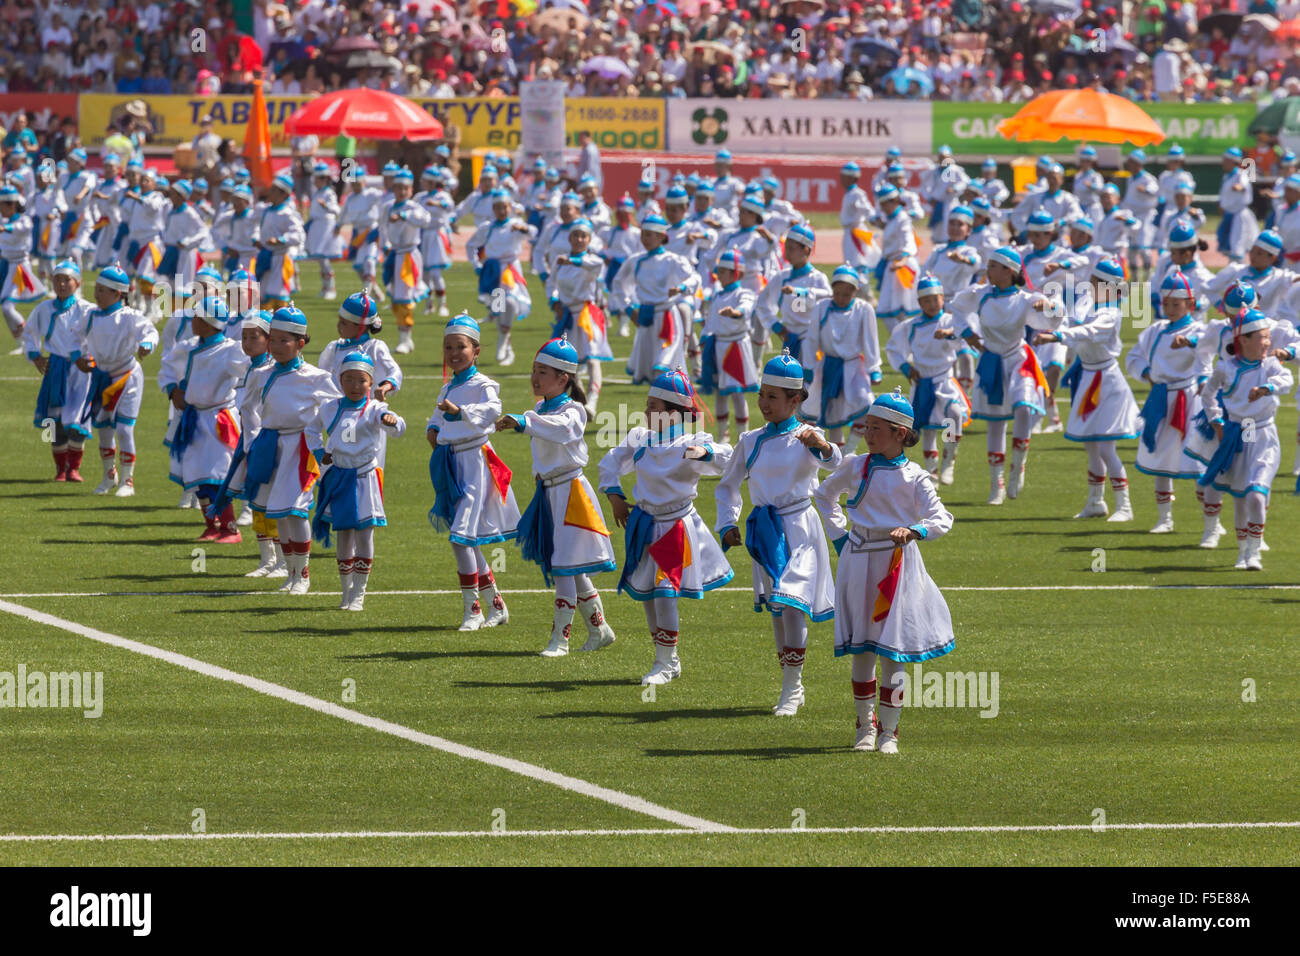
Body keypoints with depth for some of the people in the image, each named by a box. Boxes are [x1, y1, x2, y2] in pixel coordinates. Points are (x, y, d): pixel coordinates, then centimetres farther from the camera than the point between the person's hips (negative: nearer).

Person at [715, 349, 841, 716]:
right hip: (764, 530, 5)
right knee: (776, 608, 10)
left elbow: (834, 464, -27)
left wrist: (823, 447, -50)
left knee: (792, 602, -16)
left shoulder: (806, 438, -5)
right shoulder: (751, 441, 8)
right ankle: (792, 685, 22)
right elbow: (728, 485, 21)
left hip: (799, 528, -5)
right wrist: (727, 524, 7)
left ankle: (792, 688, -8)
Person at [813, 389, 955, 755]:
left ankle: (888, 731, 7)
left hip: (897, 564, -3)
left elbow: (941, 519, -11)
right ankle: (865, 724, 19)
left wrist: (913, 530, -31)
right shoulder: (855, 466, 6)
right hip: (858, 562, 3)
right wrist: (839, 534, 13)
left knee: (892, 649, -2)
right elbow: (824, 494, 24)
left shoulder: (913, 477, -3)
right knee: (861, 649, 5)